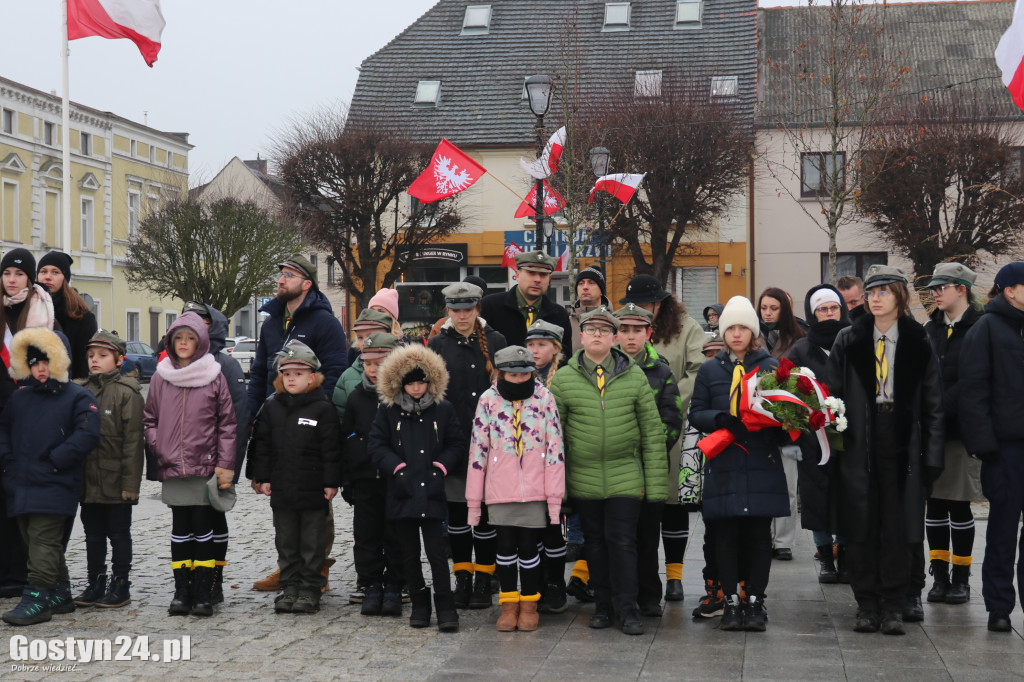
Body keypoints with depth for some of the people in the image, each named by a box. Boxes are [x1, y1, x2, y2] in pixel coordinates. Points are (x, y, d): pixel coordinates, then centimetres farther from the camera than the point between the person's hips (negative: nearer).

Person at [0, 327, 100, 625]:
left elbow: (87, 435, -14)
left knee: (43, 543, -11)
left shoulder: (77, 397, -3)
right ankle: (60, 595, 21)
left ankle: (36, 599, -11)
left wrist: (53, 462, -14)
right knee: (35, 543, 11)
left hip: (55, 486, -7)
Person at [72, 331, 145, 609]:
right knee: (93, 534, 13)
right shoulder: (81, 390, 9)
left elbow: (133, 441, -11)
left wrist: (130, 482, -15)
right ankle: (95, 585, 23)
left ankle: (120, 586, 15)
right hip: (89, 480, 6)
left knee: (119, 534, 6)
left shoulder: (127, 392, -9)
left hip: (116, 480, -6)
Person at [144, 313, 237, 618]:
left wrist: (225, 465, -5)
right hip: (172, 467, 2)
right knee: (180, 528, 7)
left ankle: (203, 593, 6)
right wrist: (158, 449, 1)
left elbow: (227, 423, 0)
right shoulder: (161, 377, 7)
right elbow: (149, 419, 15)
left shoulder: (214, 376, 0)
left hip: (206, 466, -2)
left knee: (203, 528, 0)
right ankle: (182, 592, 13)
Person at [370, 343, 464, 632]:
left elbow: (457, 444, 9)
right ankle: (419, 604, 21)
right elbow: (377, 445, 4)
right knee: (409, 554, 9)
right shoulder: (388, 411, 5)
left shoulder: (443, 410, 5)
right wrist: (397, 467, -8)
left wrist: (440, 467, -4)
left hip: (432, 493, -2)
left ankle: (446, 608, 0)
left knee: (436, 552, -6)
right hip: (402, 492, 2)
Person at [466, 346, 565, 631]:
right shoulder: (488, 400, 1)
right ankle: (509, 604, 19)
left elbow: (554, 448, 0)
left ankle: (529, 605, 19)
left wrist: (555, 497, -3)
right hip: (500, 490, 1)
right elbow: (478, 450, 4)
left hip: (535, 490, -1)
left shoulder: (544, 399, 0)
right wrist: (473, 500, 4)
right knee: (506, 546, 5)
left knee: (529, 547, 3)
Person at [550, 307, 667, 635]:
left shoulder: (634, 376, 3)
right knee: (595, 542, 9)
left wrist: (656, 482, -1)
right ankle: (603, 605, 21)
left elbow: (652, 431, 4)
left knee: (622, 540, -4)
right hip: (583, 479, 1)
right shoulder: (562, 378, 2)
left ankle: (626, 608, 6)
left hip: (626, 476, -1)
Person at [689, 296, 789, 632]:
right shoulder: (709, 370, 12)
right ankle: (731, 601, 10)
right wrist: (720, 419, -11)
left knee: (759, 534, 1)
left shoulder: (771, 367, 9)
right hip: (724, 463, 1)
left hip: (762, 464, 0)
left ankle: (756, 601, 10)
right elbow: (696, 413, 8)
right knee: (725, 535, 1)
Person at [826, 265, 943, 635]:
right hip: (858, 444, 1)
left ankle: (893, 608, 10)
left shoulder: (918, 343, 6)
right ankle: (866, 605, 13)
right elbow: (831, 395, 6)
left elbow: (932, 405, 6)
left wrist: (932, 456, -1)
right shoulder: (848, 341, 6)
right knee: (861, 527, 3)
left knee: (898, 527, 1)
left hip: (902, 445, 0)